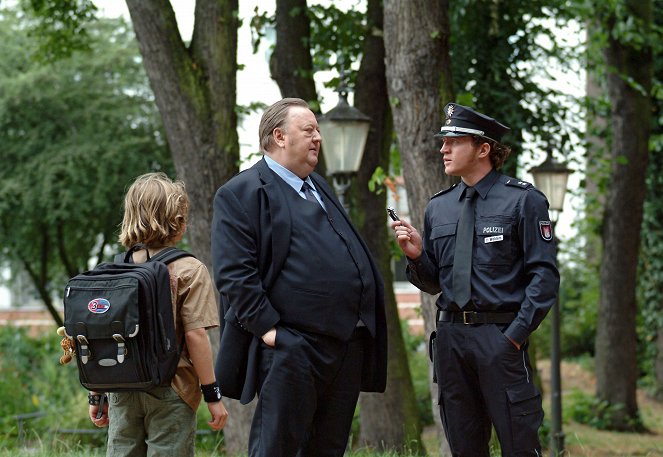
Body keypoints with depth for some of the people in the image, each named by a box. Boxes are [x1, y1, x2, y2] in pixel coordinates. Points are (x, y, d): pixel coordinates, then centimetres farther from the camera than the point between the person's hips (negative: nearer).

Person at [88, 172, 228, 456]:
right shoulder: (189, 270, -7)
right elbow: (195, 335, -11)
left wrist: (96, 395, 14)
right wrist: (212, 395, -6)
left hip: (124, 391, 4)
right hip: (171, 392, -4)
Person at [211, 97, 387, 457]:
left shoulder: (320, 187, 22)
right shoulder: (241, 194, -5)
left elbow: (353, 255, 27)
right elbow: (234, 274, -13)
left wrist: (365, 325, 17)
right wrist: (267, 329, -18)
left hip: (350, 344, 8)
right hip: (292, 348, -8)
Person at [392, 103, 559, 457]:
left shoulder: (523, 200, -2)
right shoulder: (437, 208, 13)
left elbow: (544, 275, -6)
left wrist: (515, 335, -14)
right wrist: (416, 254, -3)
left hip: (501, 337, -5)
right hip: (450, 337, 5)